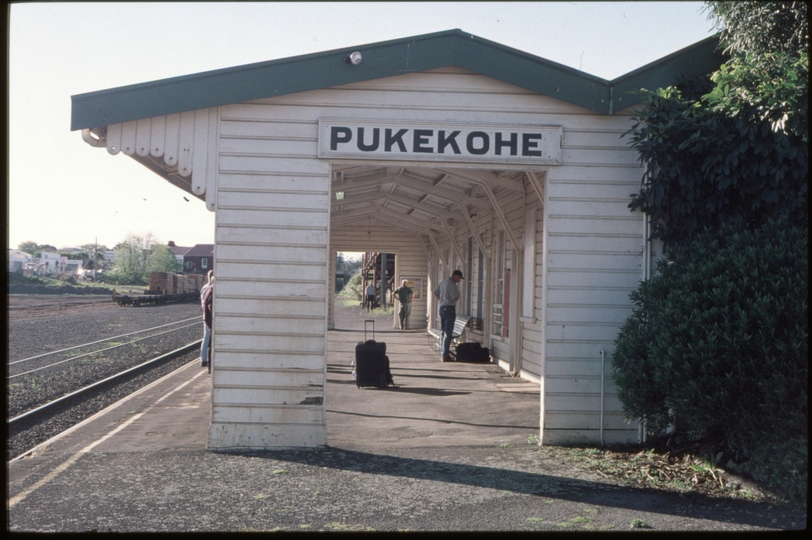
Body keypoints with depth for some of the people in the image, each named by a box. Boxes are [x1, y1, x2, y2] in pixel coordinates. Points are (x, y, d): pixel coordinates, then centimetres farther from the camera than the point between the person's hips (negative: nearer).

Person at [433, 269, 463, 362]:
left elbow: (436, 292, 22)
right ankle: (446, 356, -8)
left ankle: (444, 353, 20)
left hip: (442, 307, 9)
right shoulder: (452, 284, -17)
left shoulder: (443, 282, 11)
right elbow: (455, 299, -21)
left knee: (444, 332, 15)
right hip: (450, 308, -9)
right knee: (448, 334, -7)